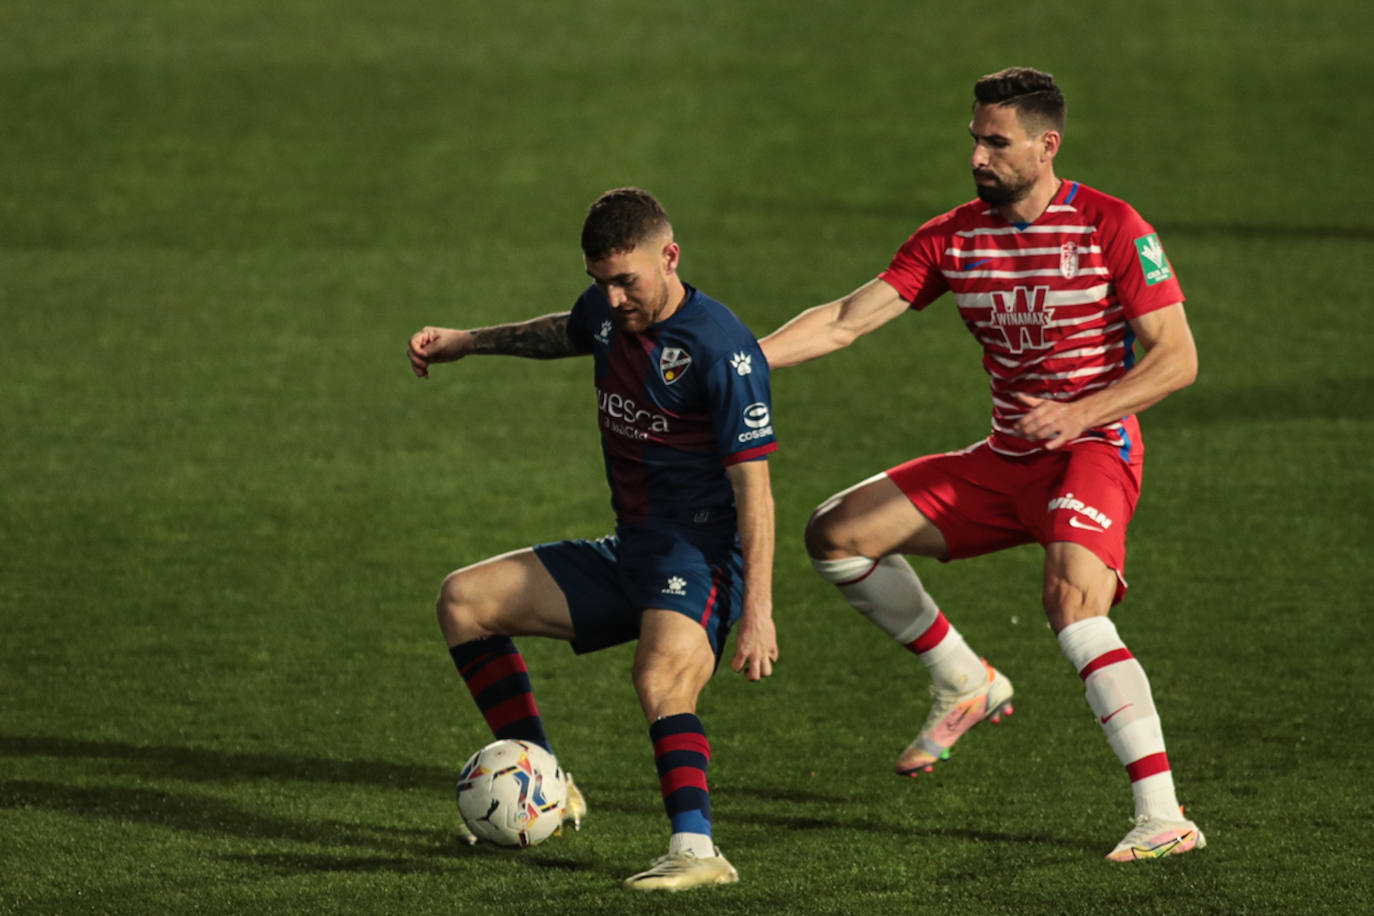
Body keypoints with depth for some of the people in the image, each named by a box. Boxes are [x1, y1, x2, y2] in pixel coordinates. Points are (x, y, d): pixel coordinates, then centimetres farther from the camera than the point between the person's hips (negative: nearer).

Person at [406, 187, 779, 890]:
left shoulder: (721, 350, -19)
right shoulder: (608, 311, 5)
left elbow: (753, 488, -21)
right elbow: (567, 332, 34)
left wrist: (758, 613, -27)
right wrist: (466, 343, 36)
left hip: (700, 556, -9)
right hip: (628, 555, 9)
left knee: (660, 676, -37)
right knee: (464, 601, 8)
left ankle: (696, 850, -46)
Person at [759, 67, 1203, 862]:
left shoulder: (1111, 228, -11)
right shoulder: (955, 238, 3)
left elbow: (1178, 358, -12)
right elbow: (846, 320, 0)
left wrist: (1079, 414, -25)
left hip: (1093, 451, -7)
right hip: (1005, 461, 7)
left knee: (1072, 601, -33)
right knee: (838, 533, 2)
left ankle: (1164, 817, -34)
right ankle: (966, 684, 17)